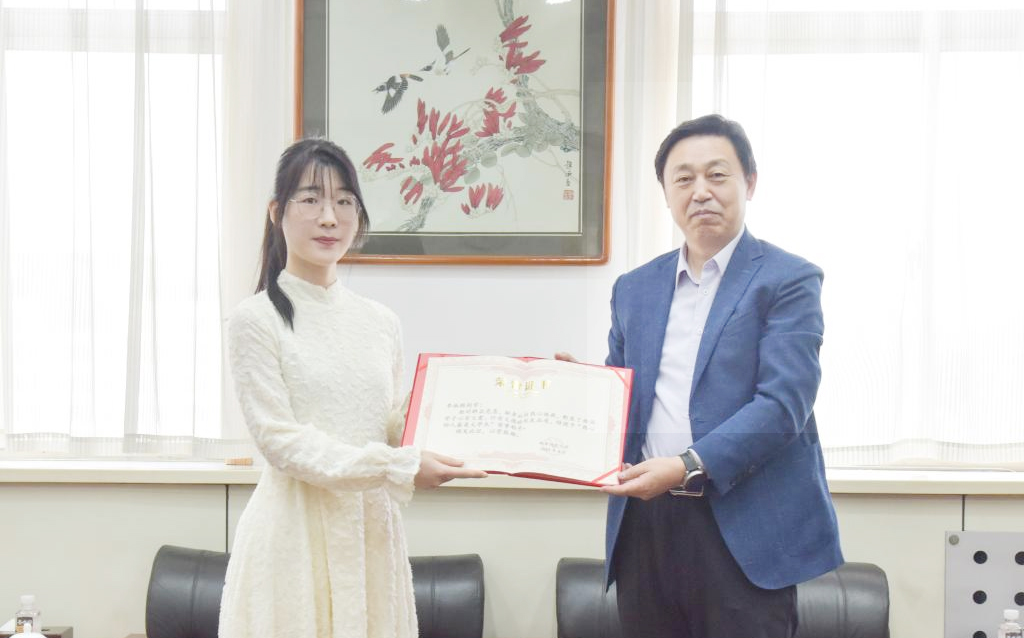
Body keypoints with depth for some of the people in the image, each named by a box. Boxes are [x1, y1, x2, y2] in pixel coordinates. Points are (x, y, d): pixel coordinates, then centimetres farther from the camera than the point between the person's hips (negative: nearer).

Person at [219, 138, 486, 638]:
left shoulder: (381, 322, 10)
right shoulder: (257, 320, -6)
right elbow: (280, 440, -12)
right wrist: (401, 469, -18)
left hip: (371, 528, 5)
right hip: (296, 532, -5)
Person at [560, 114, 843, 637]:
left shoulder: (788, 280, -2)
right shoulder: (634, 288, 15)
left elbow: (783, 403, -13)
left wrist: (689, 466, -23)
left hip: (743, 529, -5)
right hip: (645, 525, 5)